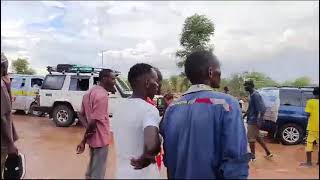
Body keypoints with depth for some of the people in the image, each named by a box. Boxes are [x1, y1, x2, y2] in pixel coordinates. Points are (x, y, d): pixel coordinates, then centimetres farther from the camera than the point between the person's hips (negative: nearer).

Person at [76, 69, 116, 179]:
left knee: (92, 167, 25)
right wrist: (84, 140, -14)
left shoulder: (90, 92, 8)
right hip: (100, 139, -9)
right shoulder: (102, 95, -22)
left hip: (93, 138, 9)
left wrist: (87, 128, -6)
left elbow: (81, 114, 10)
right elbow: (94, 121, -25)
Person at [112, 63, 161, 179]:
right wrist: (146, 158, -21)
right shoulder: (149, 109, -22)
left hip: (122, 173, 7)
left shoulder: (120, 108, 2)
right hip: (144, 175, -6)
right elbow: (152, 146, -39)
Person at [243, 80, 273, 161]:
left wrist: (258, 120, -28)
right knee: (257, 137, 18)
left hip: (254, 120, -10)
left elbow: (261, 108, -24)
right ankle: (268, 153, 27)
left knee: (251, 138, 0)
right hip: (252, 119, 10)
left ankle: (252, 156, 12)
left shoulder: (255, 95, -19)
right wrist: (246, 114, 27)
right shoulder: (252, 94, 11)